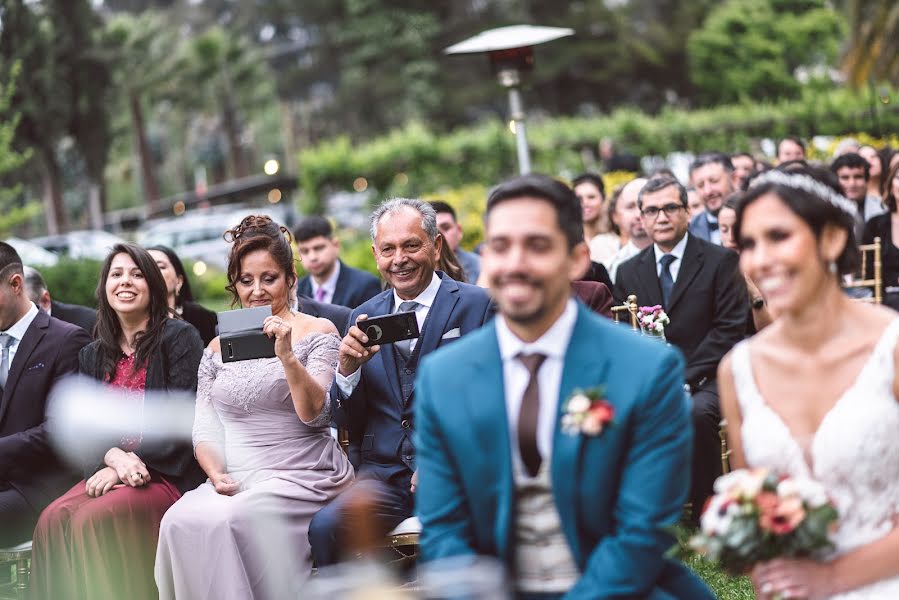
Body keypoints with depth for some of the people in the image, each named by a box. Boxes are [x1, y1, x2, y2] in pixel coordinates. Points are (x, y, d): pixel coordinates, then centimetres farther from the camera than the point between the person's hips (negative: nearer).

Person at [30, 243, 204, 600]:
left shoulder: (180, 338, 3)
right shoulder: (92, 357, 19)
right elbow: (87, 429, 10)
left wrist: (130, 464, -15)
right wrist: (115, 457, -14)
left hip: (168, 473, -5)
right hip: (110, 471, 5)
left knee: (94, 519, -30)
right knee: (54, 519, -25)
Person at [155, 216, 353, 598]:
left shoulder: (318, 332, 5)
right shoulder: (219, 347, 17)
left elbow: (314, 413, -7)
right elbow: (205, 427, 12)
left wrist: (287, 357, -21)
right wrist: (217, 474, -7)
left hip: (299, 478, -4)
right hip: (234, 483, 4)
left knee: (229, 520, -33)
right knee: (180, 521, -28)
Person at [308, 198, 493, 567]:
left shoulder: (477, 305, 4)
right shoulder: (365, 317, 16)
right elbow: (346, 423, 15)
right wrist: (348, 367, -5)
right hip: (383, 474, 4)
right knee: (326, 526, -25)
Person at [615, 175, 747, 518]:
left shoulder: (720, 261, 3)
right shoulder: (629, 272, 16)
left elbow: (730, 329, -5)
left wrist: (683, 379, -15)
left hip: (704, 380, -3)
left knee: (697, 412, -36)